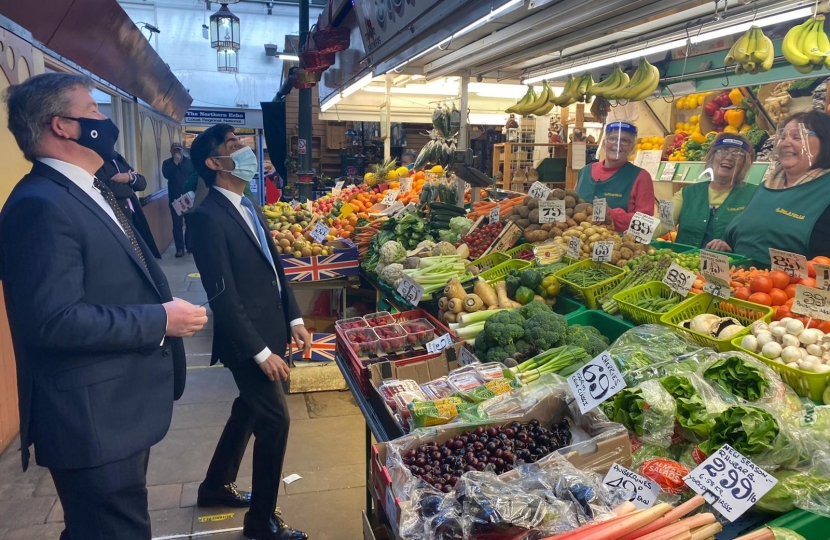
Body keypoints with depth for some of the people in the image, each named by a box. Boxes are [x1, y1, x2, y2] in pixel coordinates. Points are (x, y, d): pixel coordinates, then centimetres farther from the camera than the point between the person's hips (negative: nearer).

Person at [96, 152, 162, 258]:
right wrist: (129, 187, -1)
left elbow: (142, 183, 11)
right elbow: (109, 188, -20)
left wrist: (130, 177, -9)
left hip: (134, 215, 7)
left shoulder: (118, 158, 17)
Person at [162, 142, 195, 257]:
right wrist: (175, 162, -17)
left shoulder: (189, 161, 4)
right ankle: (180, 248, 1)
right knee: (177, 224, -1)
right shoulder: (167, 163, 4)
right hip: (175, 198, 0)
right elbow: (167, 175, -15)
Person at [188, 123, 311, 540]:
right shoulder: (209, 216, -19)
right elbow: (223, 296, -21)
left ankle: (216, 486, 44)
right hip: (248, 339, -9)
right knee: (275, 420, 0)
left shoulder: (247, 207, 9)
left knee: (249, 409, 22)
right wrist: (261, 352, -19)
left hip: (270, 331, 9)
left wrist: (294, 320, 8)